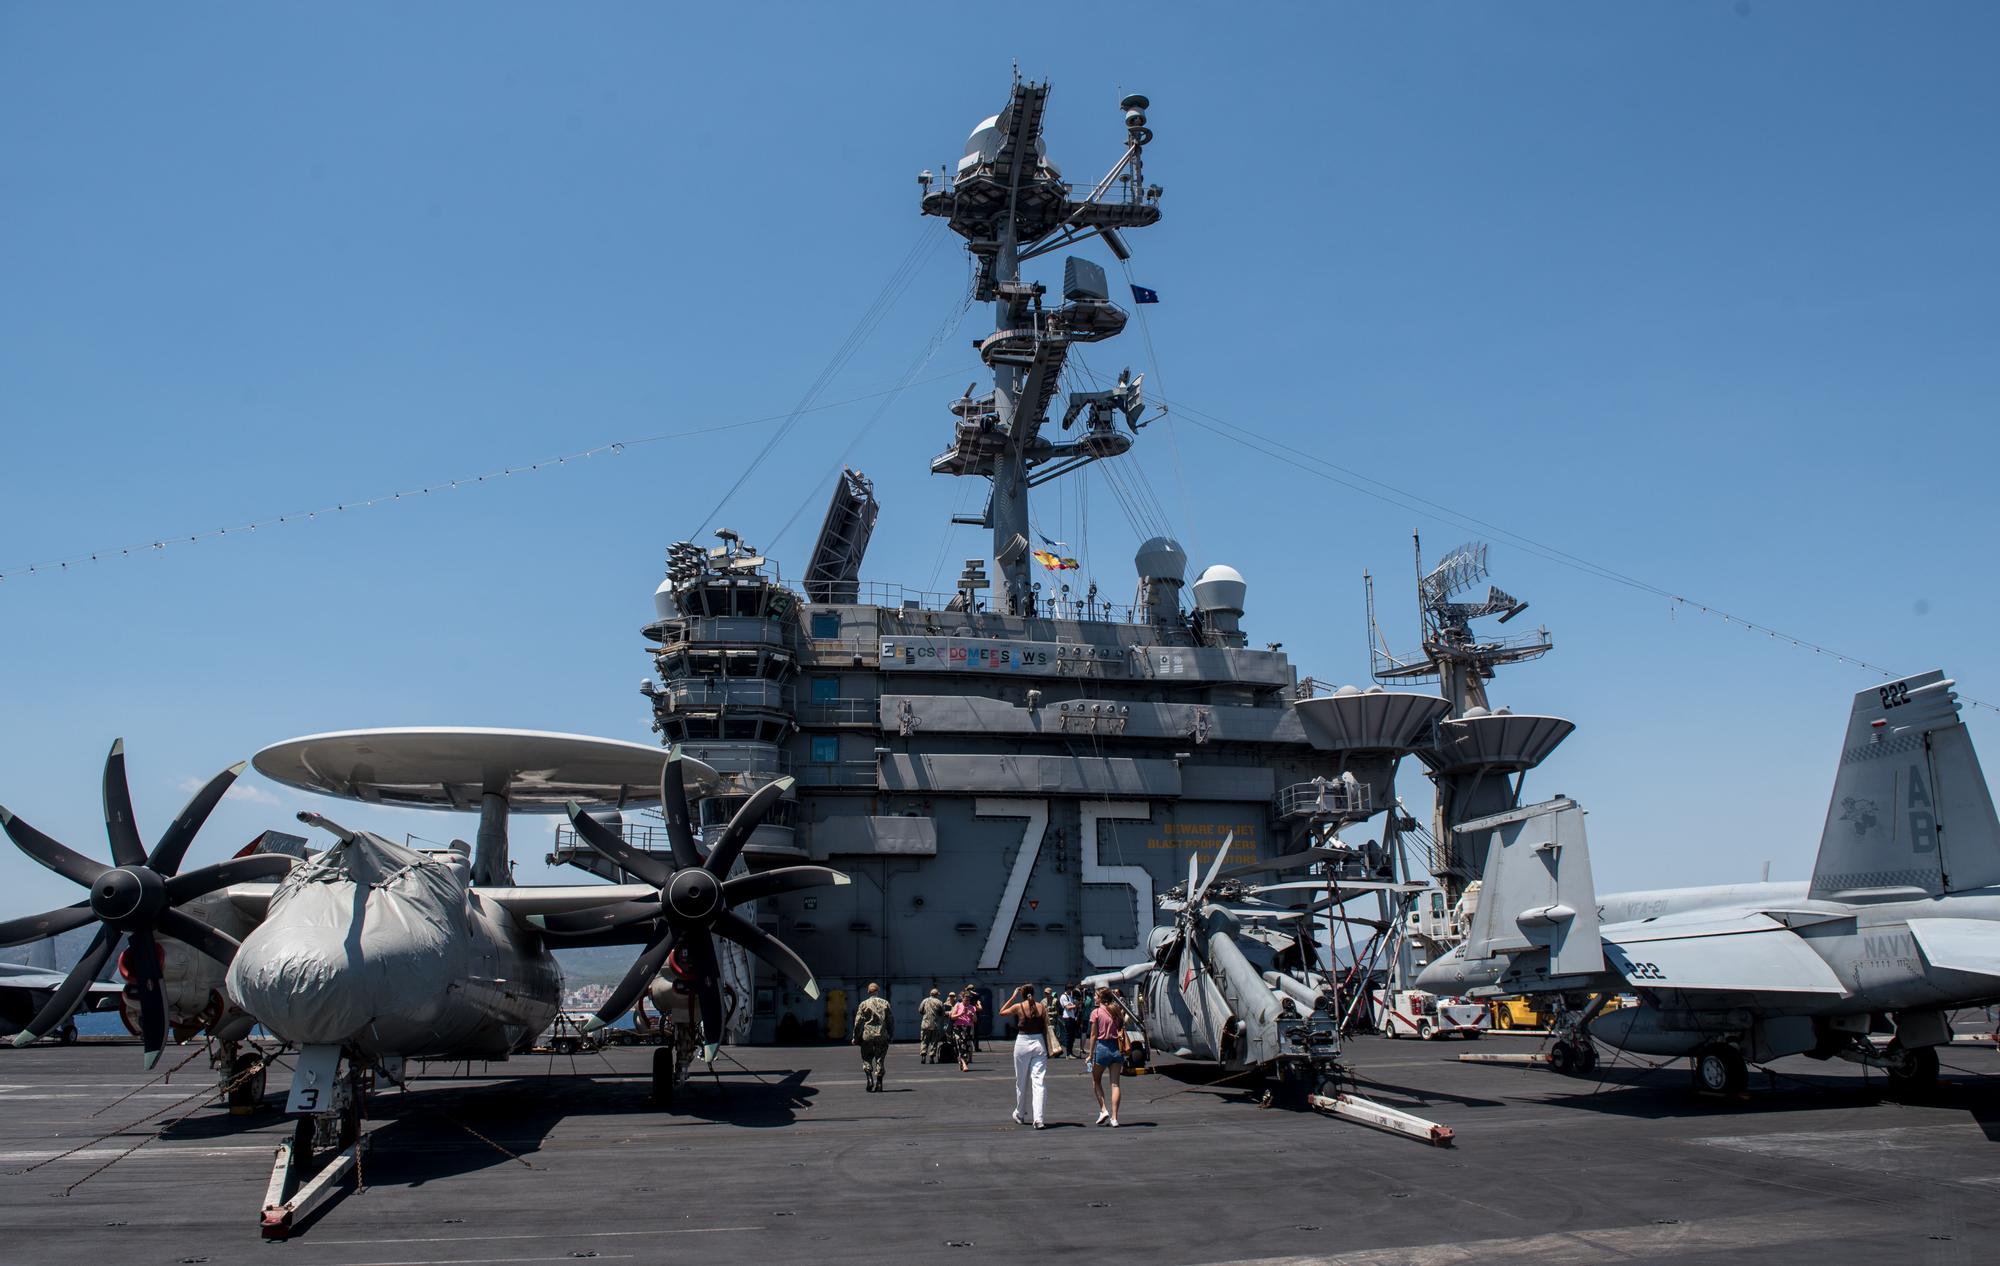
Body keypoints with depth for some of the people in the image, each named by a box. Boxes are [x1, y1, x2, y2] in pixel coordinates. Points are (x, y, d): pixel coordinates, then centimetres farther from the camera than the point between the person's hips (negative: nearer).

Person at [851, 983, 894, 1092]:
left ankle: (870, 1079, -7)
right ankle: (879, 1083, 4)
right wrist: (891, 1036, 15)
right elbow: (891, 1021, 7)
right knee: (880, 1060, 7)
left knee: (867, 1059, 10)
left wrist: (856, 1038, 3)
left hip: (867, 1035, -1)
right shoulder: (885, 1003, 5)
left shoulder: (863, 1004, 0)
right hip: (882, 1036, 1)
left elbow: (858, 1022, -3)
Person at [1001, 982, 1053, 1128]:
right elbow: (1046, 1029, 3)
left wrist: (1013, 997, 14)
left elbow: (1002, 1012, 14)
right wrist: (1047, 1050, 9)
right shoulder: (1042, 1007, 2)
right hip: (1039, 1043, 1)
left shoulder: (1018, 1007, -4)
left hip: (1022, 1043, -1)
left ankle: (1020, 1115, 30)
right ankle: (1038, 1118, -14)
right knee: (1039, 1082, -2)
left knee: (1021, 1082, 14)